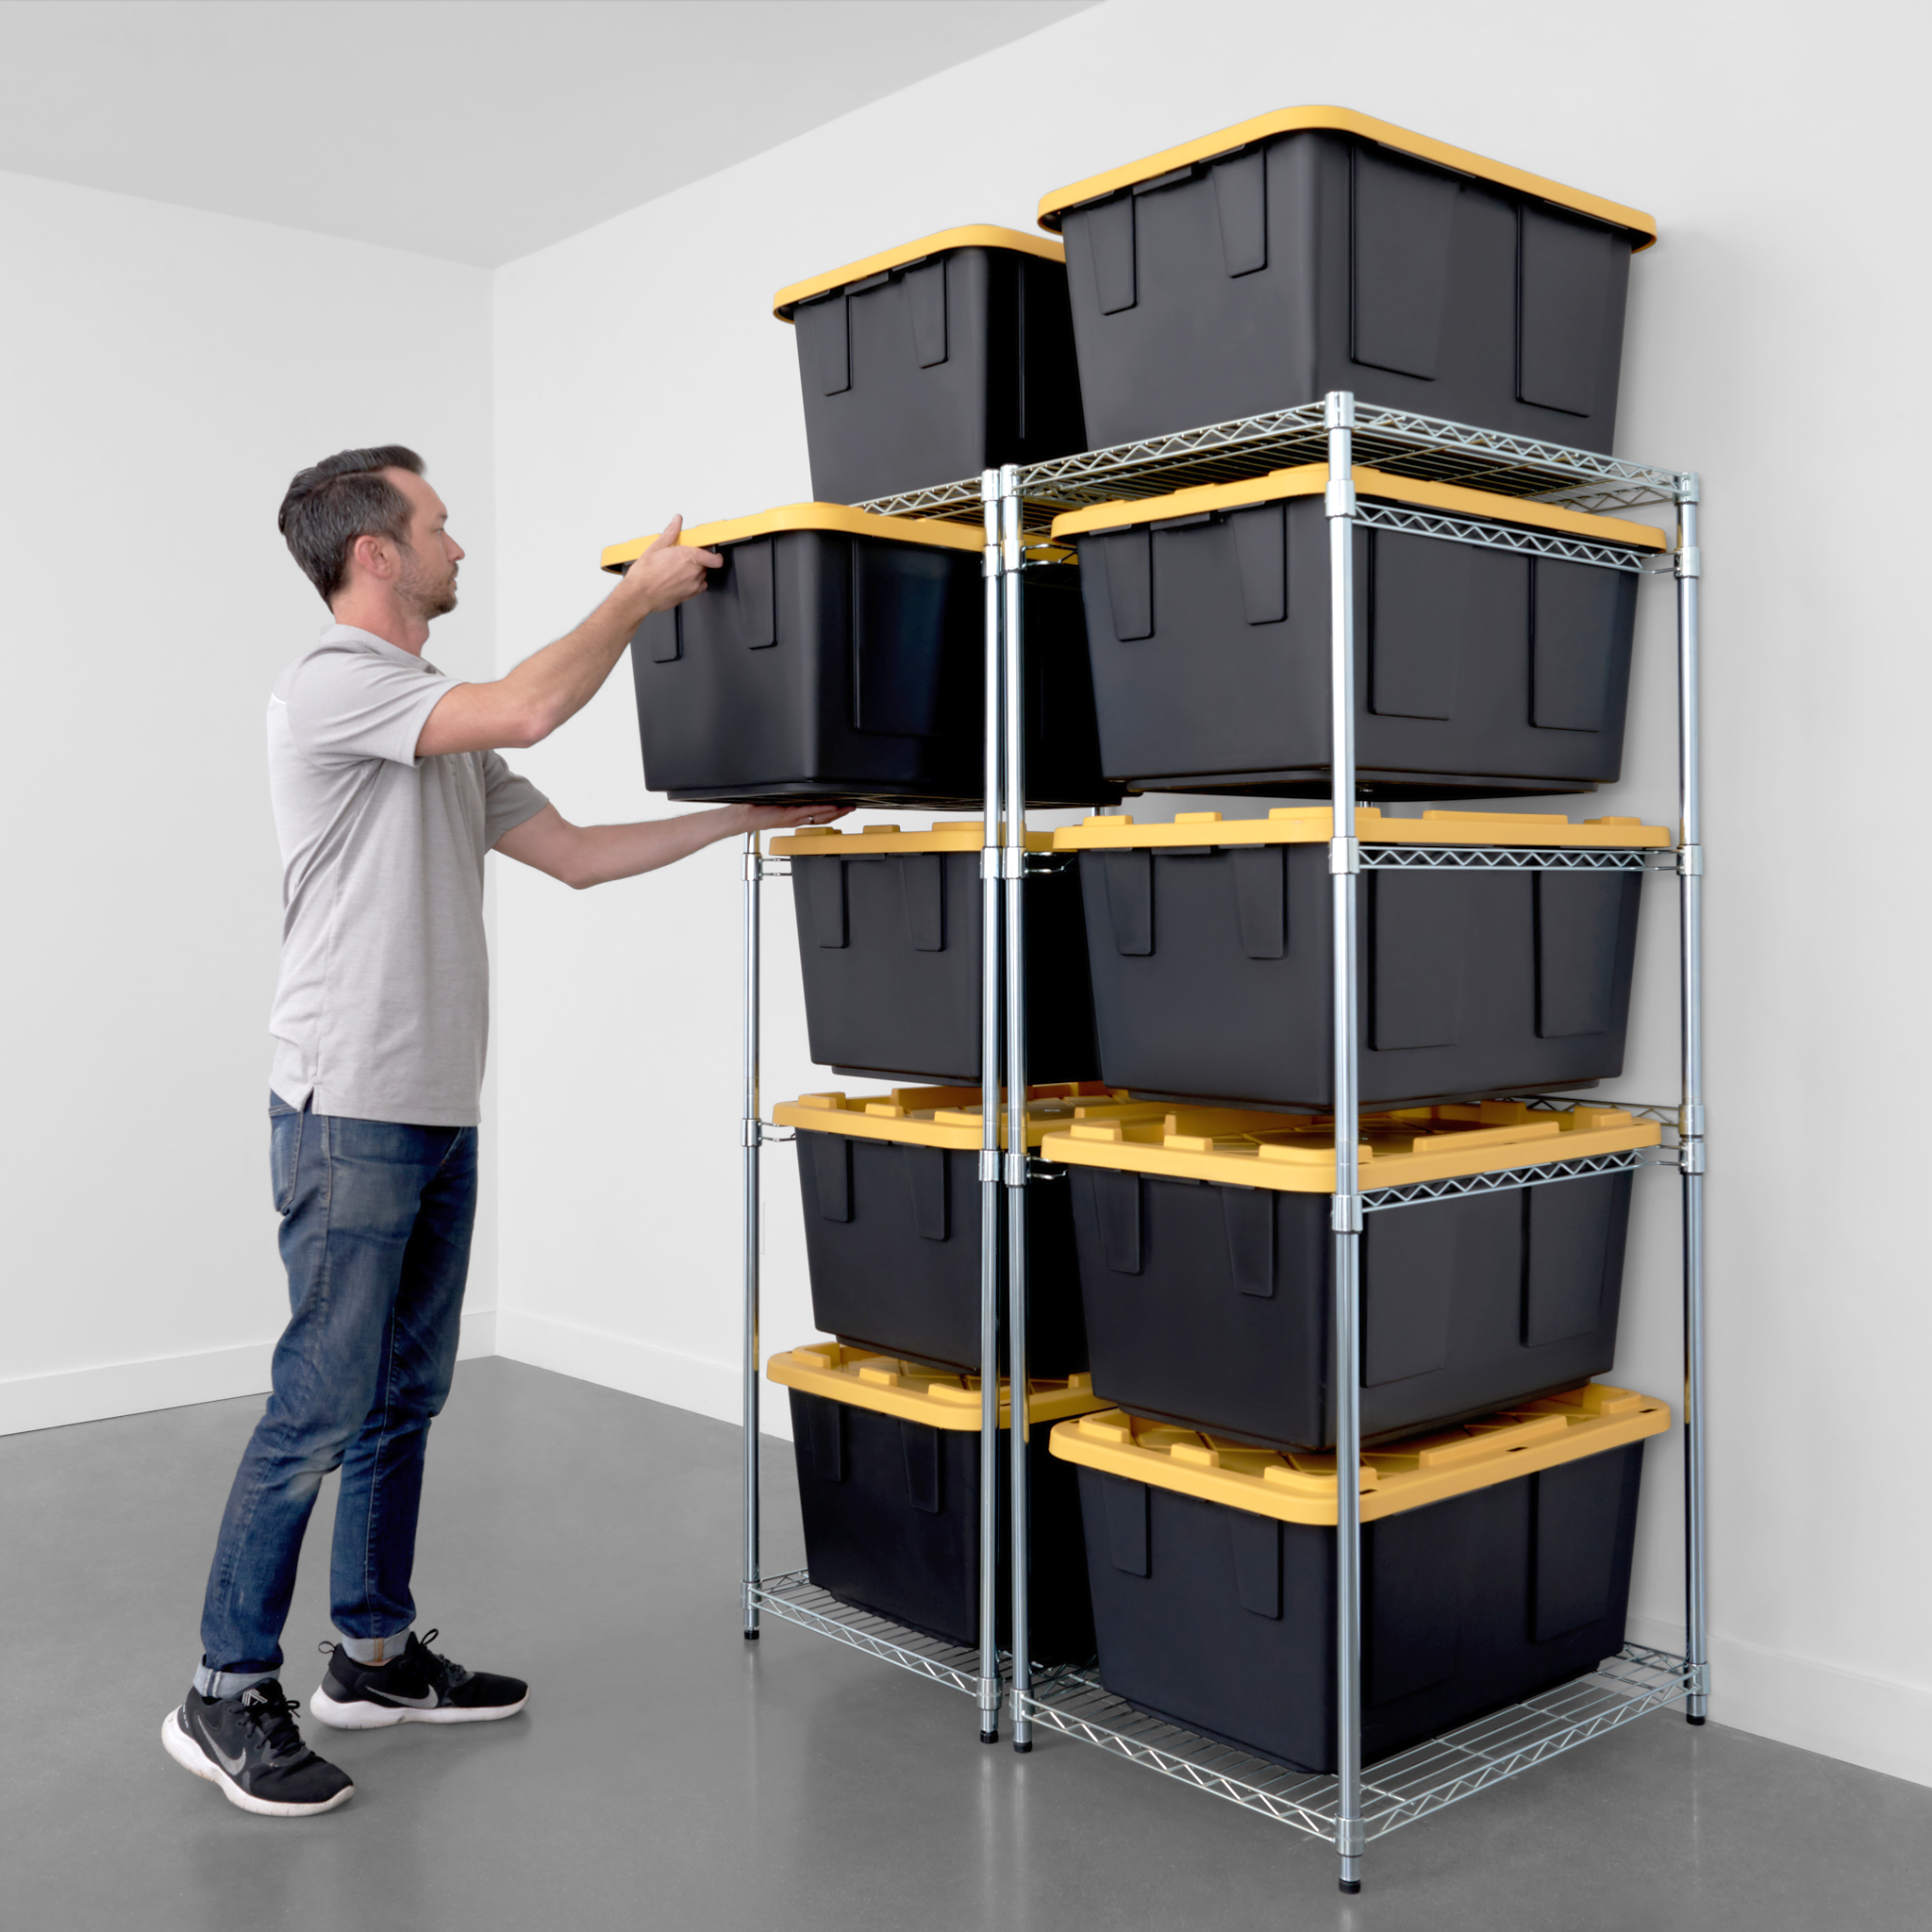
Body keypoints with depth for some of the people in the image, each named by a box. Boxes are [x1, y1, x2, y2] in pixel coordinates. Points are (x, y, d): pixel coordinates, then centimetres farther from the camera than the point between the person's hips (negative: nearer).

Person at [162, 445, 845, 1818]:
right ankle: (229, 1694, 8)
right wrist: (641, 591, -11)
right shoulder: (332, 687, -12)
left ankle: (377, 1653, 26)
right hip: (351, 1113, -9)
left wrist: (752, 816, 17)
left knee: (406, 1397, 14)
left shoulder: (447, 731, 18)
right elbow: (530, 709, -25)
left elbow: (574, 852, 18)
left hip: (440, 1115, 9)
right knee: (320, 1408, -5)